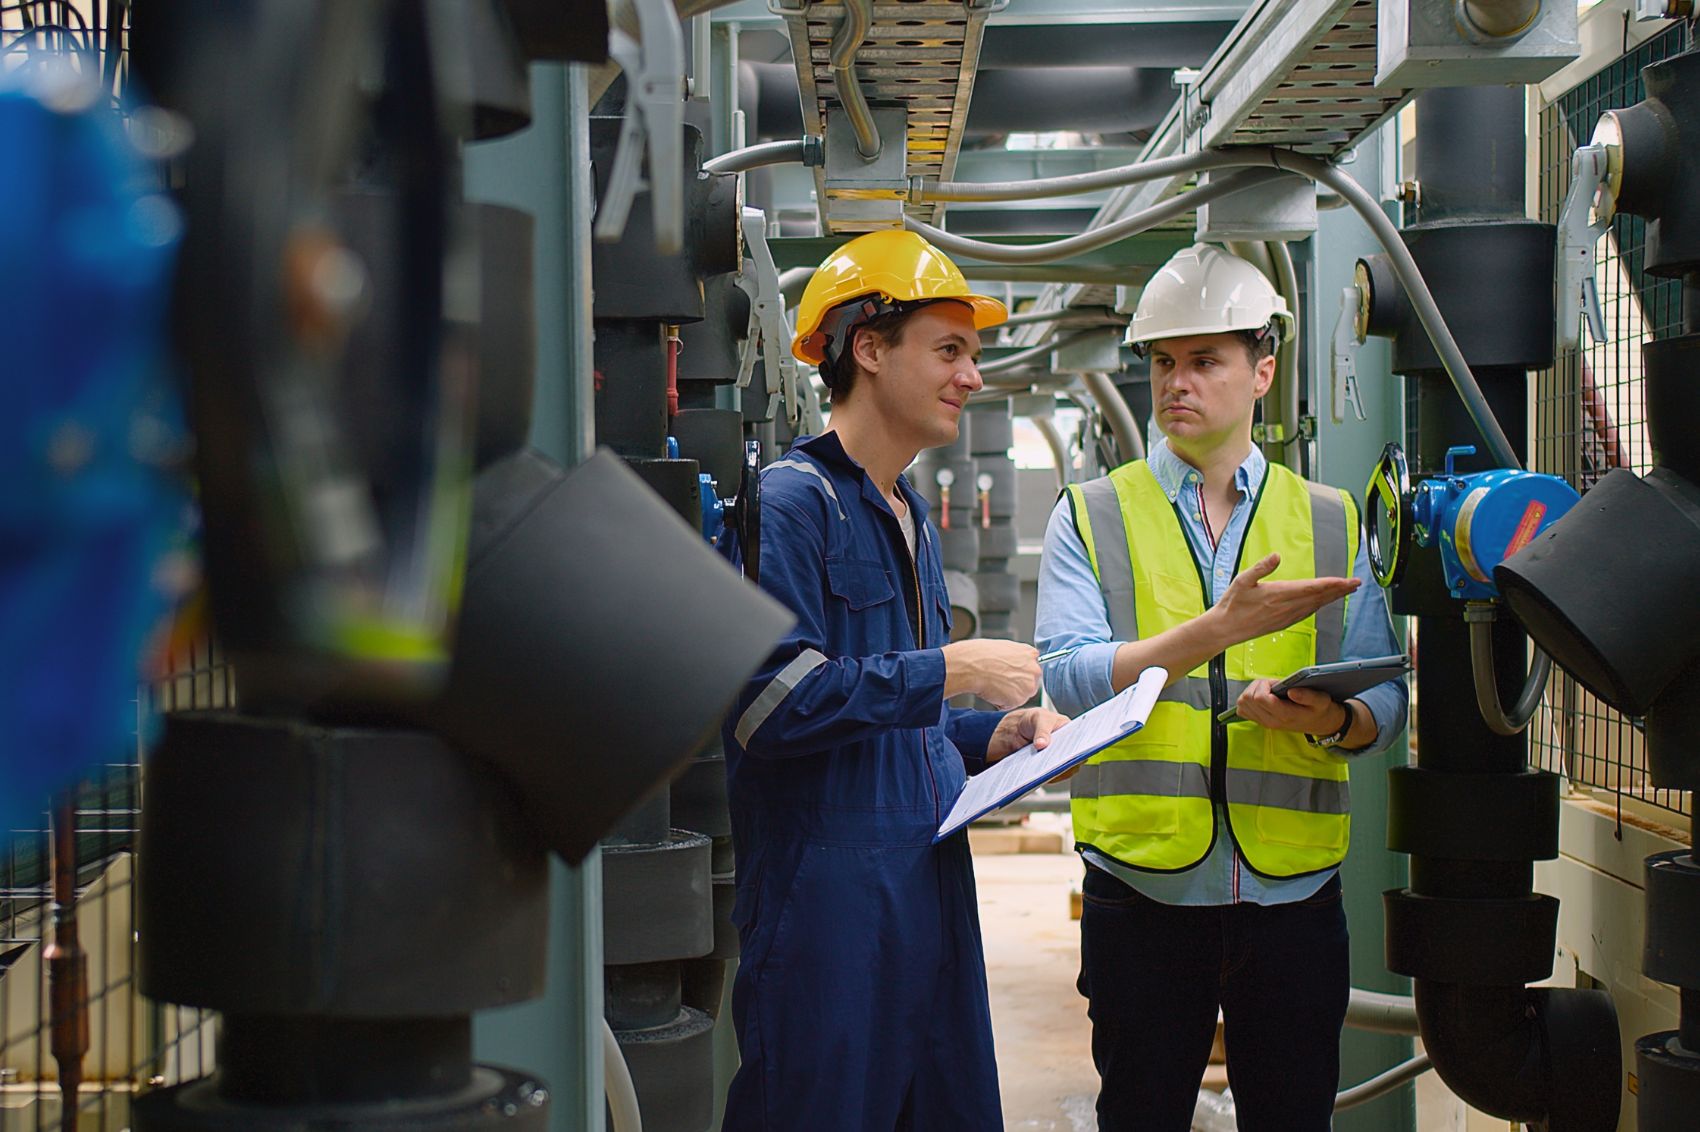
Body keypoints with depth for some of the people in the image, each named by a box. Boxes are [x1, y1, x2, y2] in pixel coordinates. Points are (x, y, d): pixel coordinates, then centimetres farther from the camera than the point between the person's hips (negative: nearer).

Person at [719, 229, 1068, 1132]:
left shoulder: (912, 521, 20)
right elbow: (767, 701, -23)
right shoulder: (791, 500, -10)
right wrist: (951, 671, -16)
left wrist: (995, 735, 9)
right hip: (827, 905, -9)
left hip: (928, 887, 9)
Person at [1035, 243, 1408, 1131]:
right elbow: (1069, 680, -12)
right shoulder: (1092, 517, 3)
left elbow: (1384, 703, 6)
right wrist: (1220, 629, -23)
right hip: (1141, 886, -1)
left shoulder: (1331, 523, 9)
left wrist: (1331, 720, -17)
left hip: (1293, 891, 2)